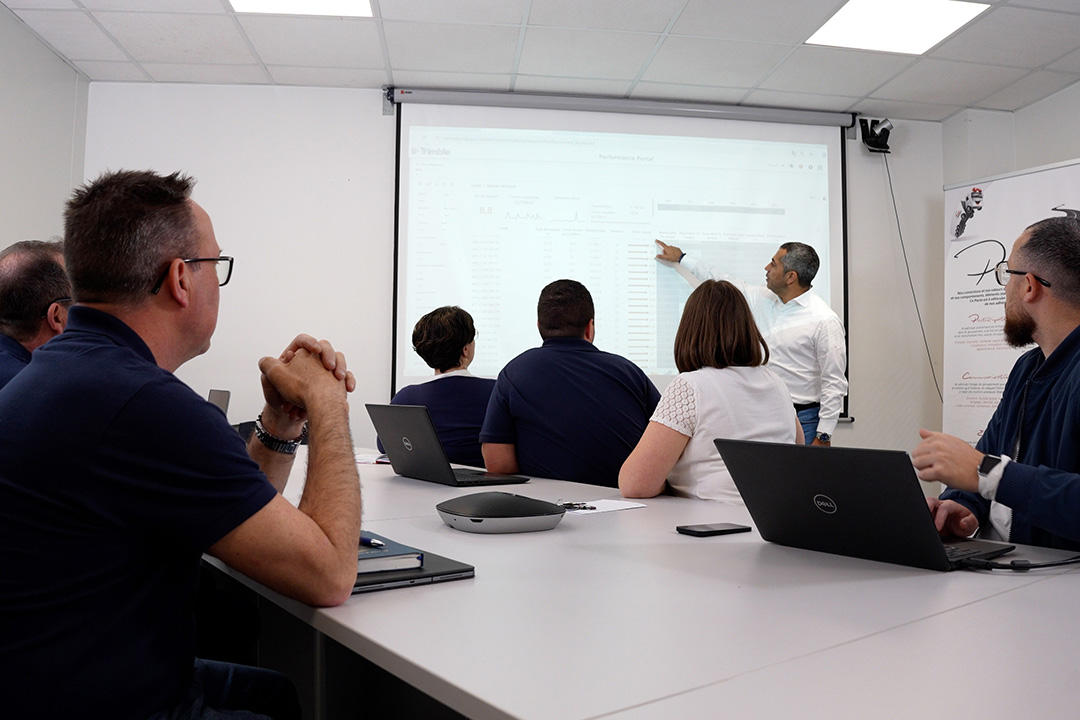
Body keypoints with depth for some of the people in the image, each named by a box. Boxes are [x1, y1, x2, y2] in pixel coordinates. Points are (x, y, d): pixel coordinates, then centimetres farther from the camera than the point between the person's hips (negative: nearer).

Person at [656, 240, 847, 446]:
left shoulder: (825, 321, -12)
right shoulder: (763, 299, 8)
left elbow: (834, 383, -13)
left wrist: (823, 436, -15)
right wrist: (681, 258, 30)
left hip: (801, 420, -6)